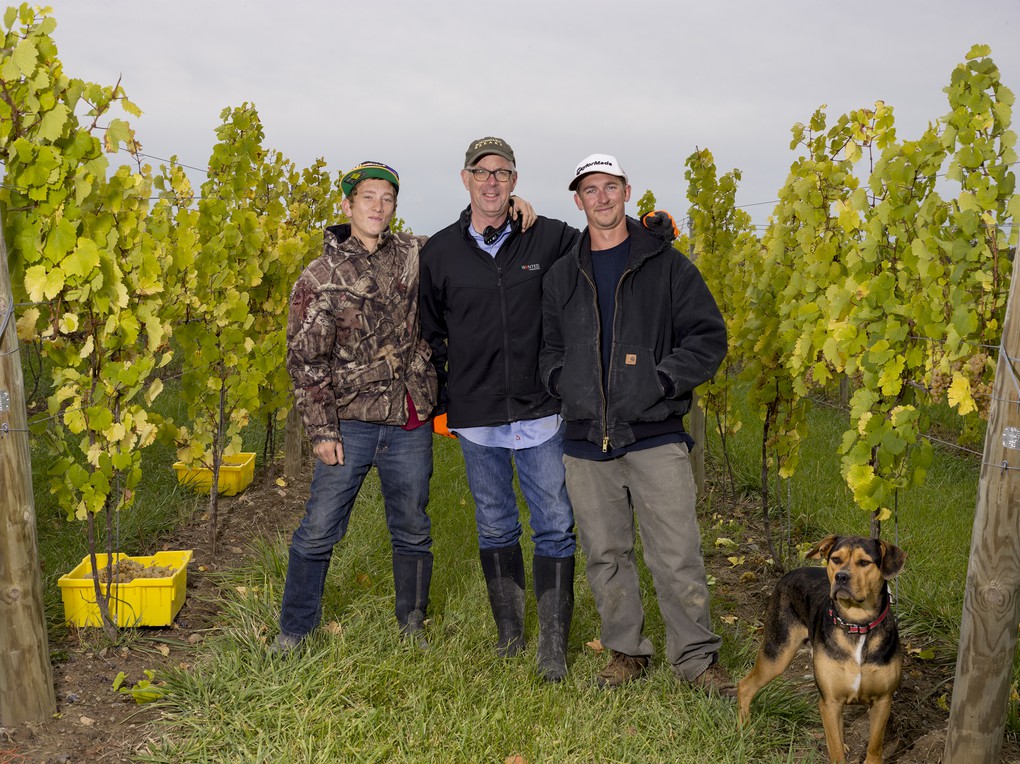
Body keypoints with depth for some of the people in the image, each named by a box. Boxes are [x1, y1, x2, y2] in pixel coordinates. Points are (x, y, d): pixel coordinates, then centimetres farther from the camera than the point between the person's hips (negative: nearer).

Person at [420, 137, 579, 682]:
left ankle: (553, 650, 13)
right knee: (494, 529, 13)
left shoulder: (551, 239, 0)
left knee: (555, 528, 1)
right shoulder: (439, 252, 3)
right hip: (475, 417, 1)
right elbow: (429, 335, 12)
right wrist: (437, 402, 9)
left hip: (541, 412, -1)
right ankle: (508, 635, 30)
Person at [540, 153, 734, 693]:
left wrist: (660, 380, -13)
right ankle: (626, 651, 29)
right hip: (586, 441, 3)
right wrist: (563, 382, -1)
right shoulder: (562, 276, 12)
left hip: (655, 435, -3)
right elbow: (549, 348, 19)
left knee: (677, 557, -1)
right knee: (605, 555, 12)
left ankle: (696, 657, 17)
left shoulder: (665, 264, 3)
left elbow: (709, 337, 0)